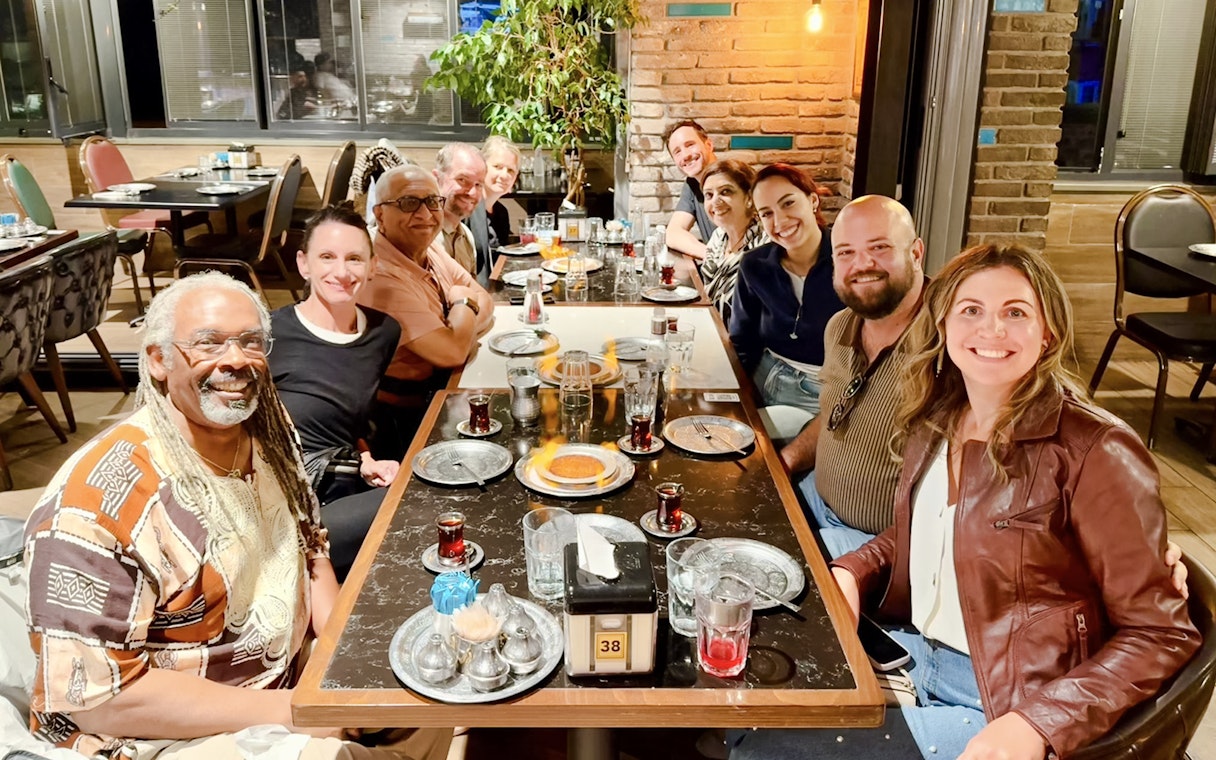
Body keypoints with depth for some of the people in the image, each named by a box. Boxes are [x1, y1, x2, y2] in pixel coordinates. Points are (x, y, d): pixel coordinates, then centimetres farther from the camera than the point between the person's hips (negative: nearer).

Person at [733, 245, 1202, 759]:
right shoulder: (934, 421, 1)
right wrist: (849, 574, -4)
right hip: (908, 656, 6)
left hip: (999, 703, -5)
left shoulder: (1094, 451, -17)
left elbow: (1161, 634, -13)